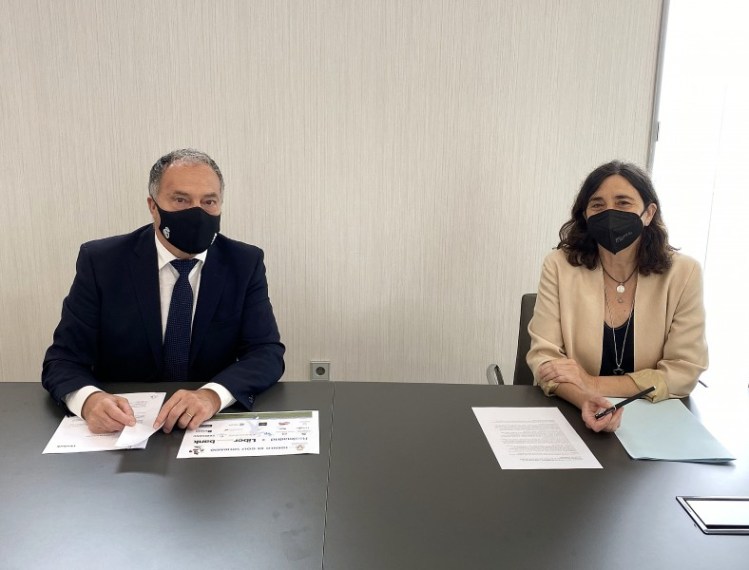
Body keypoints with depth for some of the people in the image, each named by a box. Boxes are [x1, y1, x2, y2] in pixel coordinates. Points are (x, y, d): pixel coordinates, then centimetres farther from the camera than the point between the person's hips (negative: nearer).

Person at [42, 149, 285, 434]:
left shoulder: (245, 264, -4)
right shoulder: (101, 261, -6)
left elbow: (267, 352, -10)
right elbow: (63, 359, -6)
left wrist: (213, 395, -30)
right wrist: (89, 399, -29)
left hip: (211, 425, 1)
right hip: (124, 426, 0)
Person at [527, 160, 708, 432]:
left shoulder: (683, 273, -5)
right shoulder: (560, 265, -5)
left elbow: (684, 372, -5)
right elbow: (543, 356, -8)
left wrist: (593, 383, -15)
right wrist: (584, 399, -28)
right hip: (567, 414, 0)